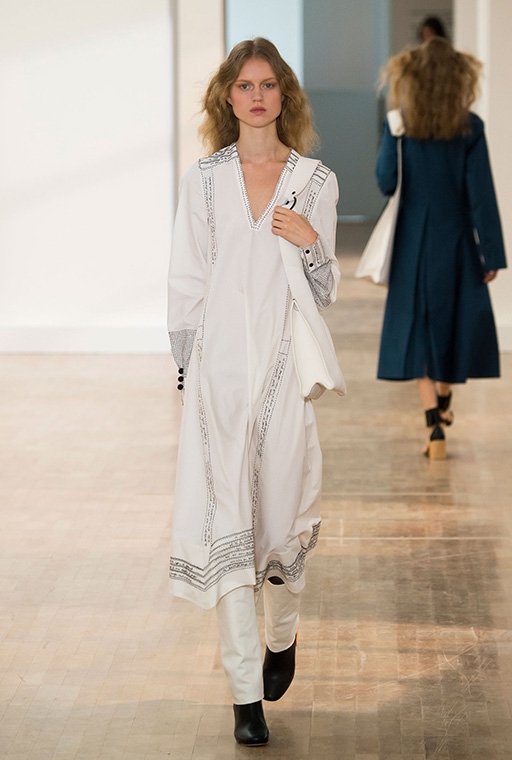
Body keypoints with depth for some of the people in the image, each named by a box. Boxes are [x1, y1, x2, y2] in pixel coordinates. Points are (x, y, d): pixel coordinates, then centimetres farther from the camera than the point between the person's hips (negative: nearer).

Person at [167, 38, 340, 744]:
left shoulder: (317, 182, 6)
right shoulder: (203, 180, 6)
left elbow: (326, 292, 9)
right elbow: (186, 281, 8)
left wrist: (310, 243, -10)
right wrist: (186, 367, 3)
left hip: (284, 367, 0)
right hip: (218, 367, 0)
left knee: (282, 508, 3)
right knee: (224, 515, -7)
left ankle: (281, 637, 34)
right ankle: (246, 692, -3)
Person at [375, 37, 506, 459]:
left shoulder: (400, 127, -8)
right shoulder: (470, 128, -9)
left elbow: (386, 182, -2)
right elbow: (482, 194, -9)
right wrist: (492, 252, -4)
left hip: (413, 244, 0)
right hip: (456, 241, 0)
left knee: (417, 328, 5)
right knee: (456, 321, 19)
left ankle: (435, 423, -7)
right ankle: (444, 401, 35)